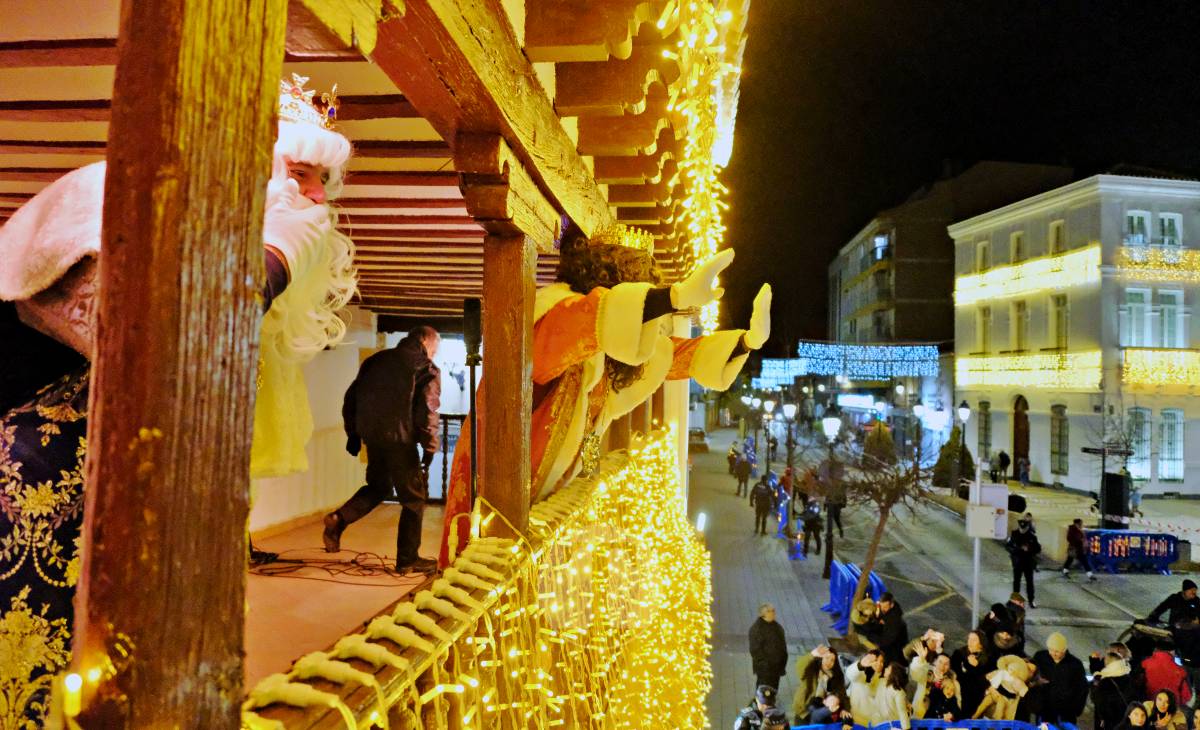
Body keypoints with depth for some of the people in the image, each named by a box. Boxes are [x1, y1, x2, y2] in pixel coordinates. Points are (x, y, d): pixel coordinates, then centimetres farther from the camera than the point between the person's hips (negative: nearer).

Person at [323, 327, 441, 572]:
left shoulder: (377, 360, 15)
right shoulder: (427, 369, -3)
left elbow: (351, 398, 16)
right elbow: (427, 412, -12)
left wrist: (353, 434, 22)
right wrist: (430, 449, -7)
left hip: (372, 436, 6)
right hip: (400, 439, -6)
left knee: (378, 486, 26)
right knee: (414, 498, 7)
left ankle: (338, 519, 6)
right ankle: (408, 559, 11)